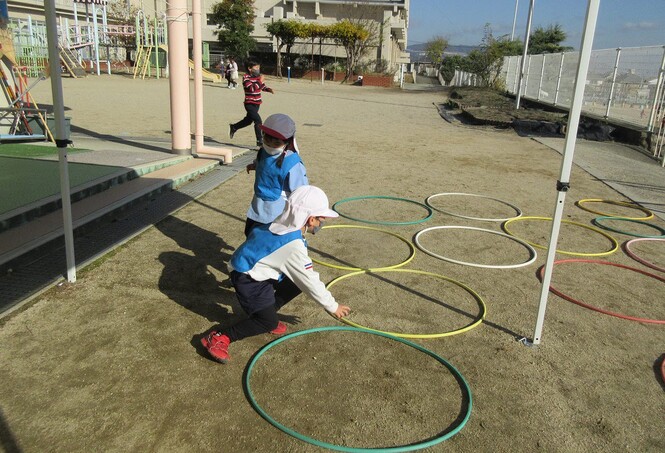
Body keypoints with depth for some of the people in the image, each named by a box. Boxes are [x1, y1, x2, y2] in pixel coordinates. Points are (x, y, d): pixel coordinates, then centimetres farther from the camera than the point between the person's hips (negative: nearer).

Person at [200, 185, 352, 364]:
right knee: (269, 323, -7)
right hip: (247, 279, -9)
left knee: (297, 282, 7)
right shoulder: (293, 246, -28)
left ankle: (266, 312, 16)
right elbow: (310, 282, -20)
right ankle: (219, 338, -6)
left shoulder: (283, 225, -5)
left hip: (258, 270, 9)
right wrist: (332, 306, -8)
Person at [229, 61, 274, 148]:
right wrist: (260, 81, -24)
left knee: (248, 120, 20)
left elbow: (263, 87, 18)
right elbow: (252, 88, -28)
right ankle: (260, 141, -10)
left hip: (257, 104, 8)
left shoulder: (258, 77, 6)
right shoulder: (246, 78, -14)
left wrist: (269, 89, -1)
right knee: (258, 121, -17)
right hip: (250, 104, -8)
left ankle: (233, 127, 45)